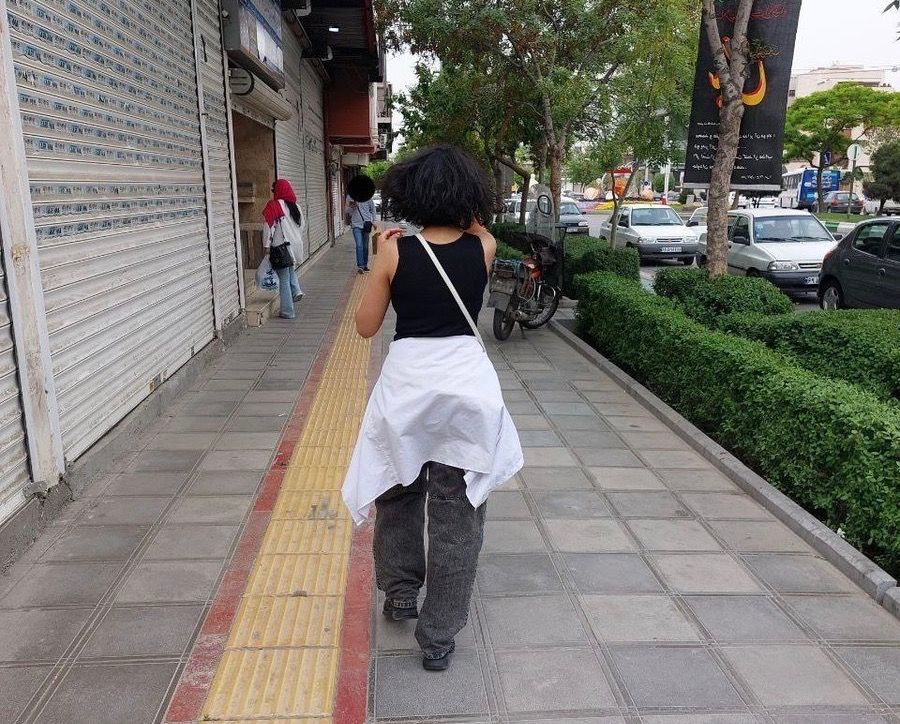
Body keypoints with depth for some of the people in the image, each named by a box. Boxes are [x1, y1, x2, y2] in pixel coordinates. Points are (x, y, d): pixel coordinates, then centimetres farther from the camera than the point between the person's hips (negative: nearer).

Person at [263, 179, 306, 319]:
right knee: (290, 269, 31)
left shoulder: (274, 205, -10)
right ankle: (296, 290, 9)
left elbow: (268, 226, -14)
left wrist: (266, 245, -8)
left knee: (284, 278, 1)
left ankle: (287, 311, 4)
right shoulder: (295, 206, 9)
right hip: (296, 245, 6)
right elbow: (303, 226, 15)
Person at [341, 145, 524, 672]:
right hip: (466, 383, 0)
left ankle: (400, 594, 40)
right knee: (457, 514, 9)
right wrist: (461, 202, 16)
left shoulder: (396, 253, -6)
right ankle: (439, 636, 18)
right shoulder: (484, 248, -2)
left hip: (406, 381, 0)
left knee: (399, 492, 25)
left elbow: (366, 326, 3)